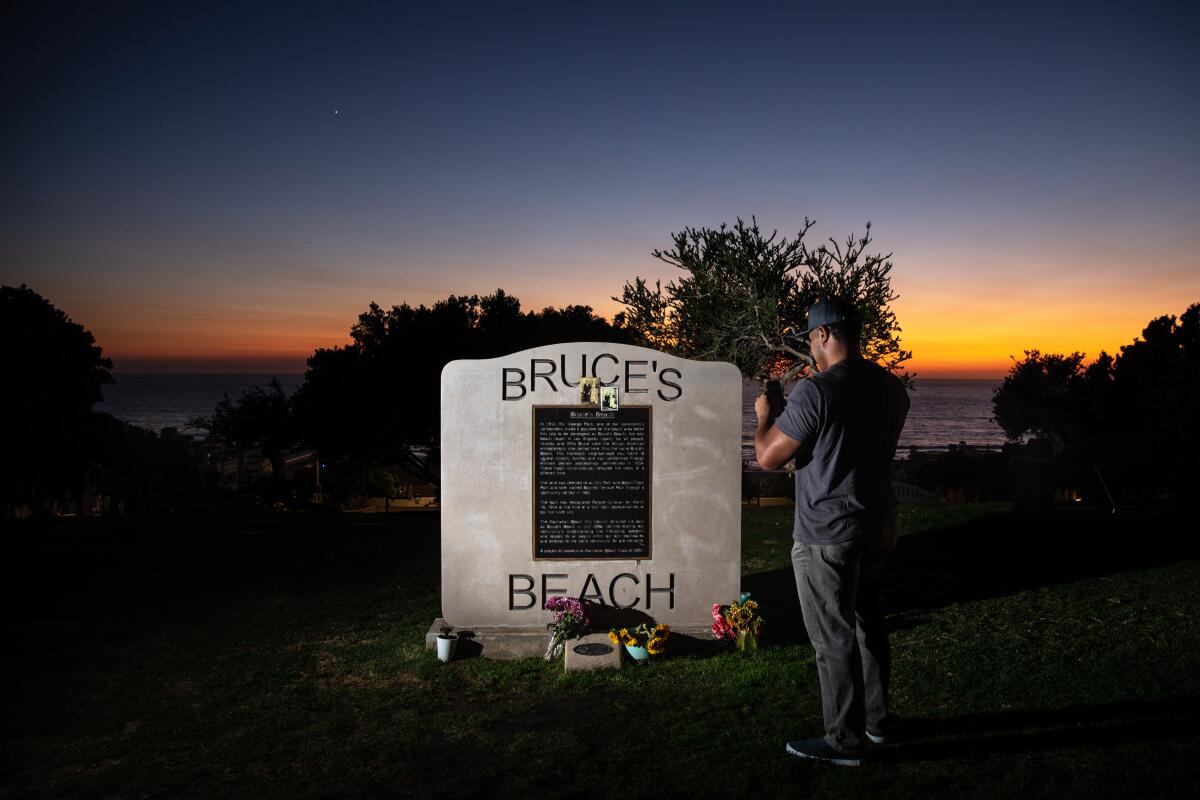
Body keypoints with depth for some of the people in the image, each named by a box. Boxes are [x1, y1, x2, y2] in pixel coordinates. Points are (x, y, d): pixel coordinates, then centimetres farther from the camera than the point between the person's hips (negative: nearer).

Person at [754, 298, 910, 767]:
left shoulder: (816, 391, -20)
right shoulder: (892, 388, 4)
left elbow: (768, 458, -15)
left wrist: (764, 417, 4)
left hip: (827, 538, -8)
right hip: (879, 529, 8)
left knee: (834, 640, 5)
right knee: (868, 626, 22)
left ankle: (844, 741, 18)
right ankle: (877, 720, 36)